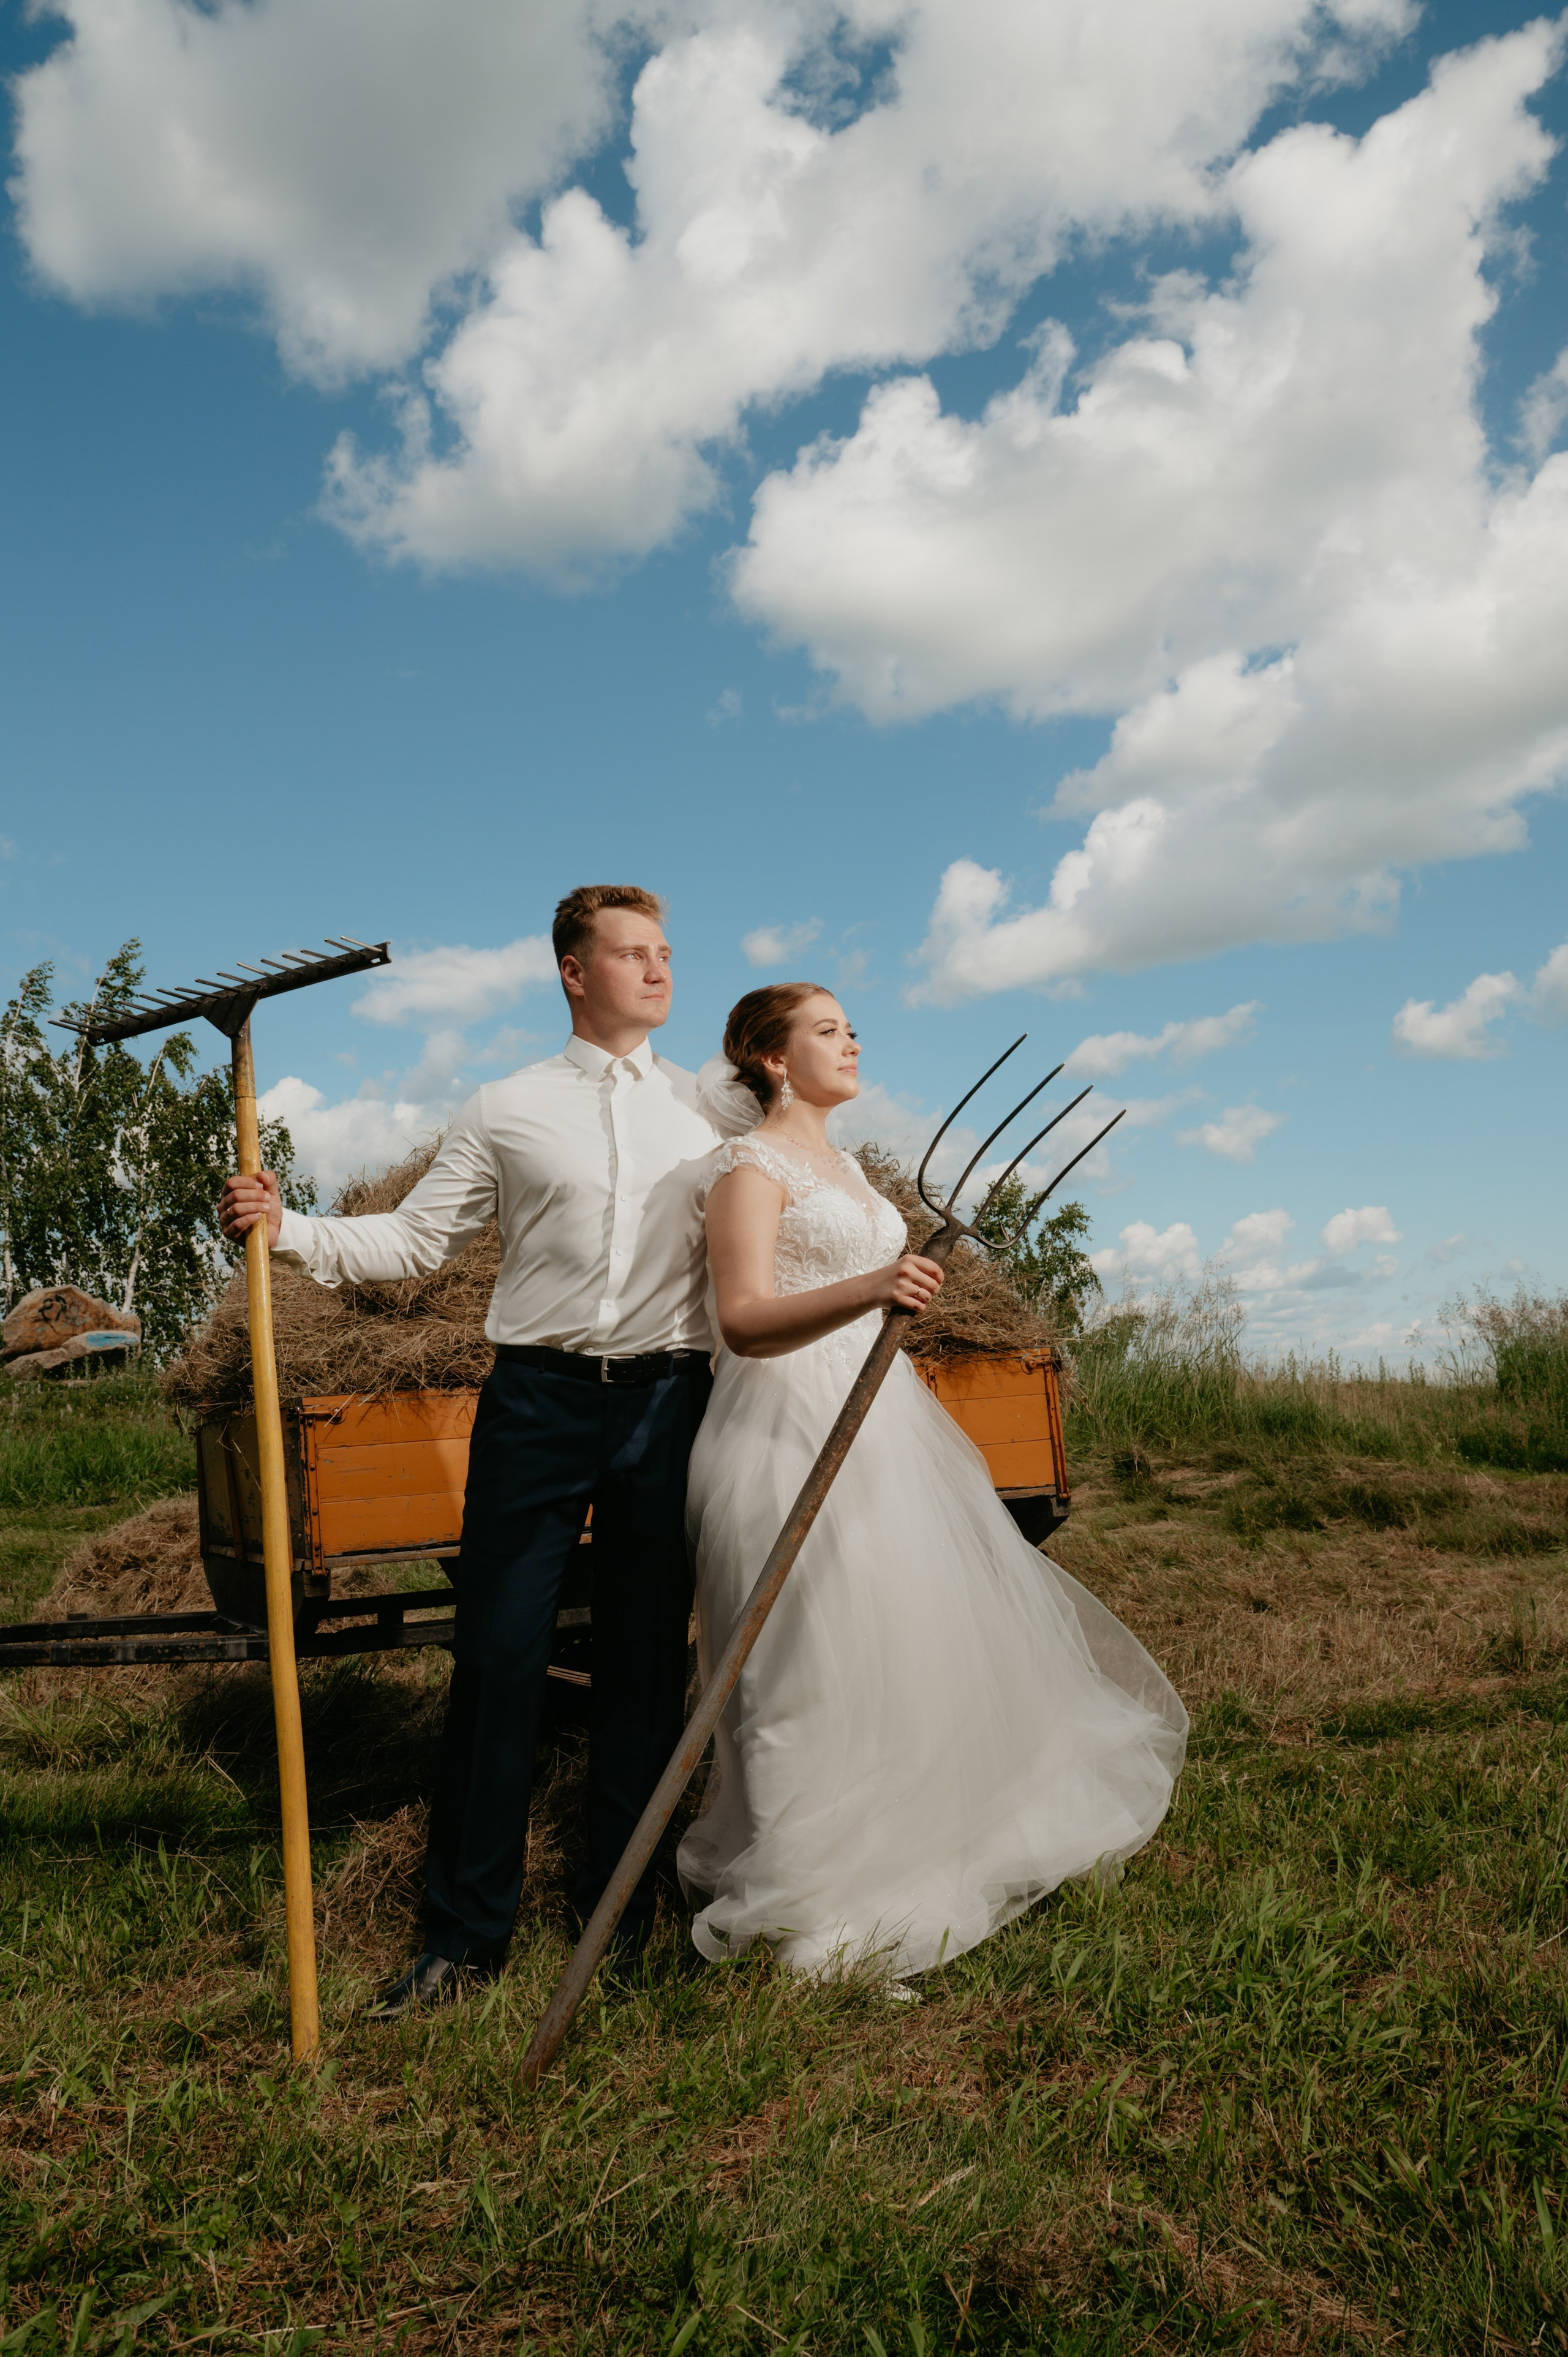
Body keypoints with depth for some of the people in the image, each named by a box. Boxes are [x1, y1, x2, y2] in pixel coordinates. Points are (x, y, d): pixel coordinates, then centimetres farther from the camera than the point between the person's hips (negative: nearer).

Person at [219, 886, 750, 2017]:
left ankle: (620, 1923, 21)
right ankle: (467, 1933, 13)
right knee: (498, 1658, -1)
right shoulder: (507, 1110, 8)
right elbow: (415, 1237, 6)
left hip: (667, 1401, 1)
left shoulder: (712, 1109, 13)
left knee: (645, 1665, 7)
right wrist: (288, 1228, -6)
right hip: (540, 1398, -1)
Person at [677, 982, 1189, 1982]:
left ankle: (909, 1853, 26)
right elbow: (745, 1322, -22)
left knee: (921, 1643, 11)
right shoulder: (751, 1166, -9)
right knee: (821, 1663, -6)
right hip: (792, 1429, -9)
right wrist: (869, 1289, -37)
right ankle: (806, 1895, 8)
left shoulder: (844, 1165, 18)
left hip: (874, 1419, 9)